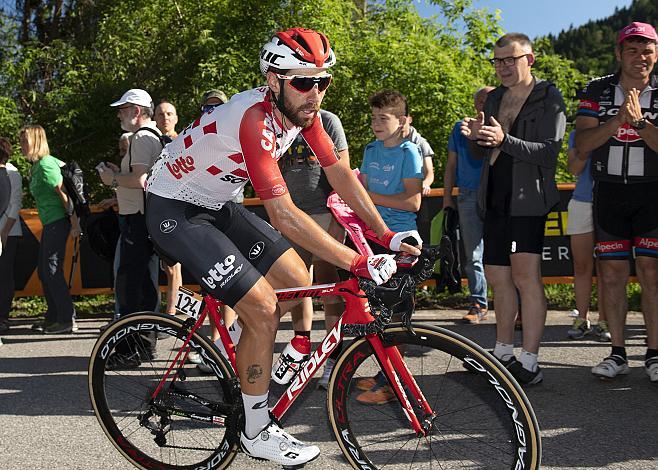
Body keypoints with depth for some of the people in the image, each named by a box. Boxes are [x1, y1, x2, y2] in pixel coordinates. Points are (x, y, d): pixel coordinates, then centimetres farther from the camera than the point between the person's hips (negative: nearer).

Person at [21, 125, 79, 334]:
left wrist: (74, 223, -17)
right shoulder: (37, 166, 16)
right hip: (50, 224, 10)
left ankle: (67, 320, -6)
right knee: (43, 271, 13)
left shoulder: (45, 165, -14)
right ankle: (53, 317, 20)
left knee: (52, 271, -9)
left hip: (57, 222, -10)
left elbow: (64, 193, -16)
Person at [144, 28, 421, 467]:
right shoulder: (255, 120, -33)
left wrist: (387, 236, -9)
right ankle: (257, 433, 3)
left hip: (219, 206, 8)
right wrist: (360, 264, -37)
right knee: (263, 311, -14)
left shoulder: (301, 108, -7)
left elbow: (339, 173, -3)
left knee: (298, 283, 3)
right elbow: (284, 215, -38)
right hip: (175, 212, -8)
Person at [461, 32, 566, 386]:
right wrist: (476, 137, -6)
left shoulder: (549, 99, -4)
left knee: (525, 275, -15)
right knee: (497, 277, 11)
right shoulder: (494, 98, 15)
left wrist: (504, 140, -29)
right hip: (494, 199, 7)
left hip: (527, 200, -7)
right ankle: (504, 353, 23)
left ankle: (529, 362, -11)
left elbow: (549, 152, -16)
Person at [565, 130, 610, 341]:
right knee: (581, 266, 3)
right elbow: (574, 168, 0)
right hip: (581, 203, 2)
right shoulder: (577, 135, 12)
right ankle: (582, 320, 11)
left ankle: (603, 321, 5)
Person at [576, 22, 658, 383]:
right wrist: (617, 121, -20)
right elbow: (582, 144, -6)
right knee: (611, 272, 3)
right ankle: (618, 354, 12)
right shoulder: (597, 91, 4)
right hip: (608, 192, 2)